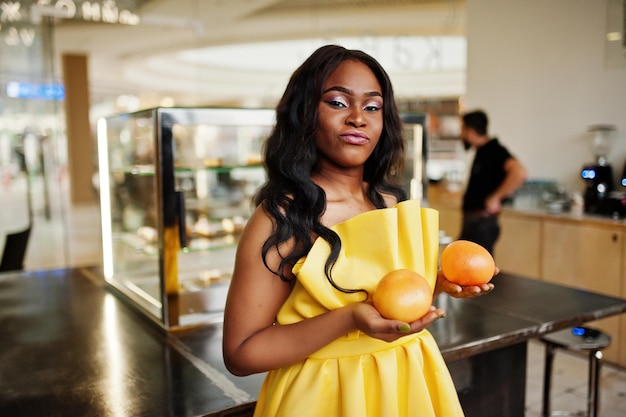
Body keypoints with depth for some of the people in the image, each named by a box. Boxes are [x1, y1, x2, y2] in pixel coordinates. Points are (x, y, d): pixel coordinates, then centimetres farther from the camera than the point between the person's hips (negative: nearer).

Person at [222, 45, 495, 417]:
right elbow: (240, 353, -18)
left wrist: (438, 284, -4)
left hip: (408, 384, 6)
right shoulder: (282, 218, -19)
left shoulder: (394, 203, -1)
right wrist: (347, 320, -28)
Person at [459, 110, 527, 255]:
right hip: (471, 221, 10)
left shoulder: (494, 150, -14)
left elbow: (519, 172, -30)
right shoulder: (482, 151, 14)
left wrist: (495, 198, -23)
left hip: (482, 223, -10)